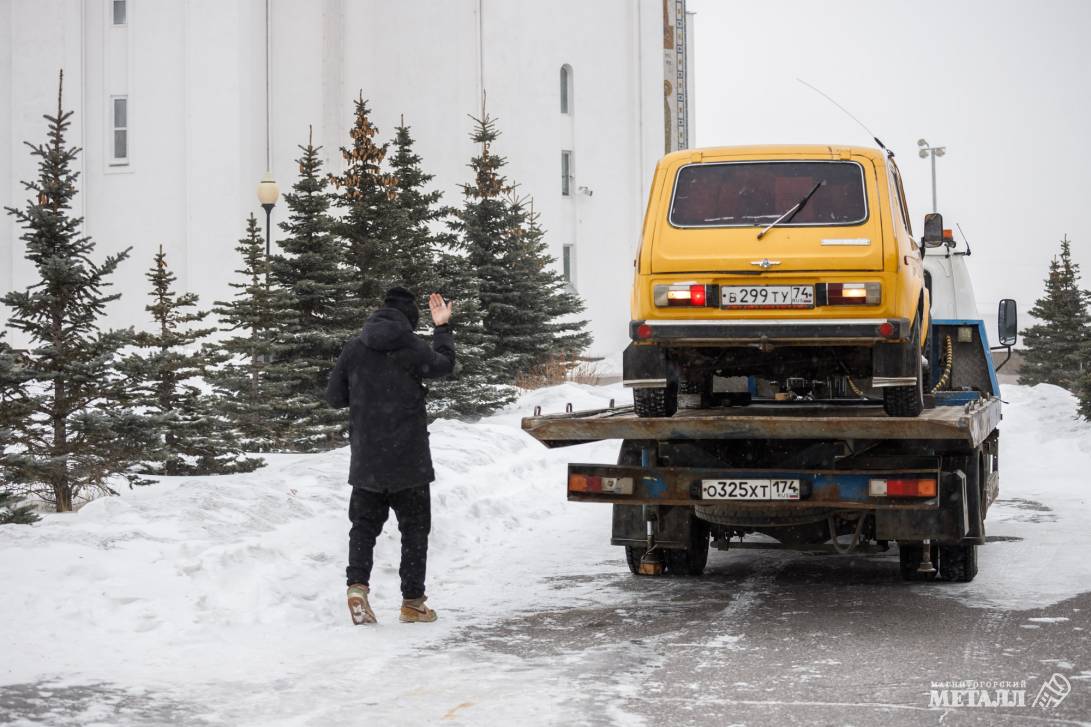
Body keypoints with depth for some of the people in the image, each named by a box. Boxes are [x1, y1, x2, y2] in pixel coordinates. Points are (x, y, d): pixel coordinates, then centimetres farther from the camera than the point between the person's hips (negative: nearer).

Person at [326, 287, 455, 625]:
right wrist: (442, 327, 23)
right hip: (408, 458, -3)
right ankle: (413, 602, 10)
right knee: (414, 528, 8)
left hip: (365, 460, 3)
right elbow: (444, 364, 11)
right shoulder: (413, 348, -10)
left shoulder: (353, 348, -1)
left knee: (364, 524, 12)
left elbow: (334, 397, 6)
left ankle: (357, 584, -10)